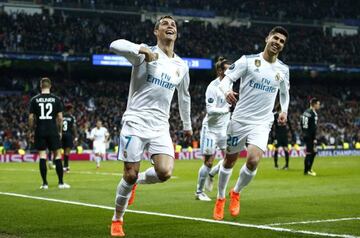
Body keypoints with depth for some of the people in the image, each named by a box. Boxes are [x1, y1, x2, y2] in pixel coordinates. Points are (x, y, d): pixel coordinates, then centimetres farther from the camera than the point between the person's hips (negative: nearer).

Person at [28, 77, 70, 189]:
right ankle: (61, 182, 4)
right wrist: (60, 131, 9)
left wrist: (31, 131, 10)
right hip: (53, 131, -1)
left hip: (40, 131, 1)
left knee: (42, 155, 3)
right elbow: (60, 117, -1)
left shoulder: (34, 100, 1)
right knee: (57, 155, 5)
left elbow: (31, 118, 0)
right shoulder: (56, 99, 0)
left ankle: (45, 183, 2)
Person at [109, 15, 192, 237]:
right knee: (130, 175, -3)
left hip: (160, 127, 4)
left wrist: (187, 124, 33)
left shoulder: (182, 66, 12)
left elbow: (184, 96, 28)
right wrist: (143, 50, -34)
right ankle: (117, 220, 19)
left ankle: (138, 181, 19)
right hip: (135, 122, -4)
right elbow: (115, 45, -23)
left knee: (165, 172, -15)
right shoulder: (146, 53, -5)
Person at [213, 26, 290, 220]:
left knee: (253, 160, -19)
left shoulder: (283, 69, 6)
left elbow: (285, 92, 25)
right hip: (240, 119, -1)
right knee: (229, 161, 9)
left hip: (262, 123, 1)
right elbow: (226, 78, -10)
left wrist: (284, 110, 11)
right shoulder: (248, 60, -5)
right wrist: (227, 91, -31)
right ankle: (220, 198, 32)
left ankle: (236, 193, 9)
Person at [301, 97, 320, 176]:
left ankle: (309, 169, 19)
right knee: (309, 153, -3)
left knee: (314, 152, 16)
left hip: (305, 135, 10)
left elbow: (302, 124, 18)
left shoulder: (305, 112, 13)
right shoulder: (313, 114, -16)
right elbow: (313, 128, -19)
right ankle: (306, 171, 2)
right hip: (310, 136, -10)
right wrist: (314, 139, -17)